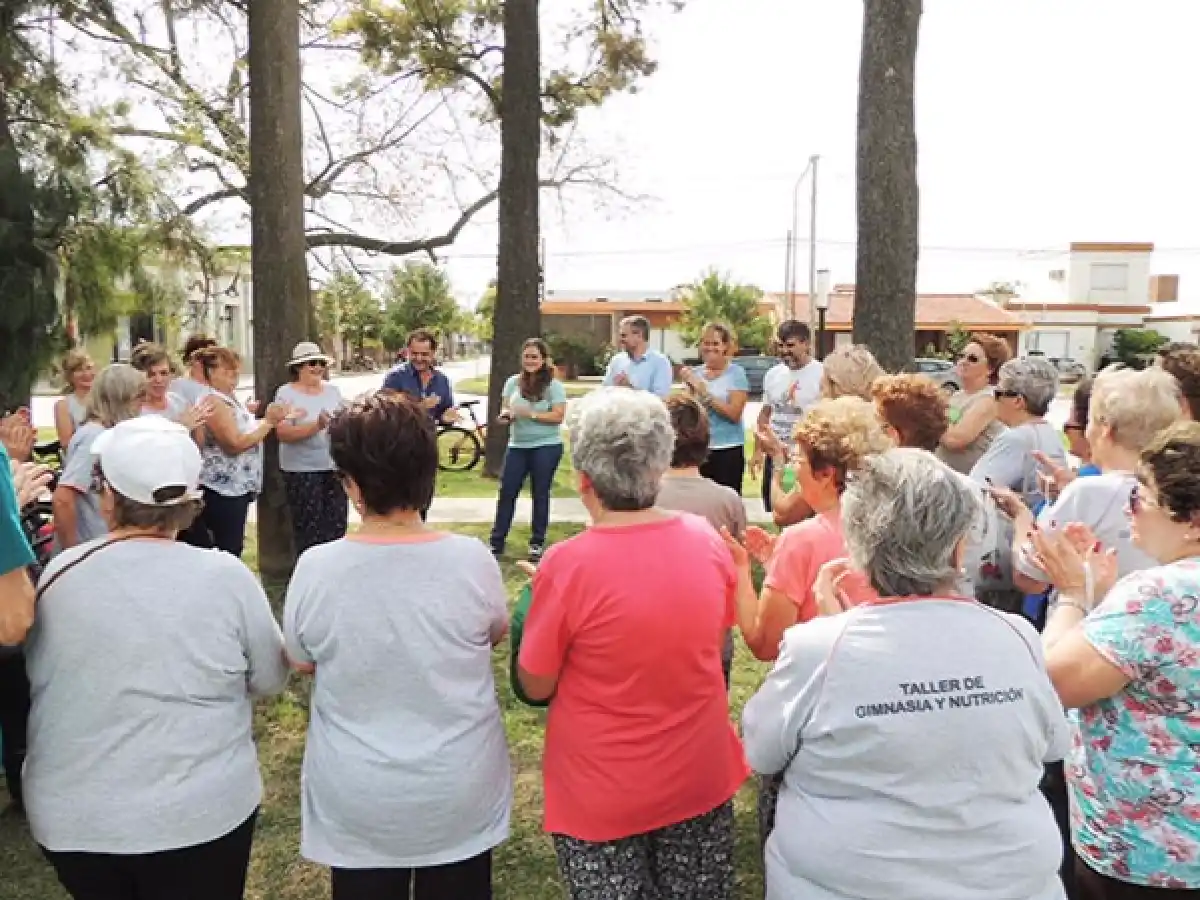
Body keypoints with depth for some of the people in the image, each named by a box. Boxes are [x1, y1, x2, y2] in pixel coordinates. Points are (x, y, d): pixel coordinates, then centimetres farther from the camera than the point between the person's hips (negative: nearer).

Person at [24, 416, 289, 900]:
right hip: (201, 811, -2)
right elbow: (271, 679, -3)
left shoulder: (58, 574, -10)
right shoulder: (226, 576, -16)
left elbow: (35, 675, 7)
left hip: (69, 816, 3)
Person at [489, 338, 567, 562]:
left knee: (540, 494, 5)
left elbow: (558, 416, -12)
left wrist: (530, 414, -21)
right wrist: (506, 414, -14)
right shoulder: (513, 382, 7)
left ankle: (537, 542, 17)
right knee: (506, 492, 2)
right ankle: (496, 541, 10)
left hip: (546, 447, -4)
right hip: (517, 446, 4)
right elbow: (505, 410, 9)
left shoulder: (553, 385, -6)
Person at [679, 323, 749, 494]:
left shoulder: (736, 373, -2)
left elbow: (734, 413, -12)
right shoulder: (695, 373, 10)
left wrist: (705, 393, -15)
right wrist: (689, 390, -6)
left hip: (728, 449, -3)